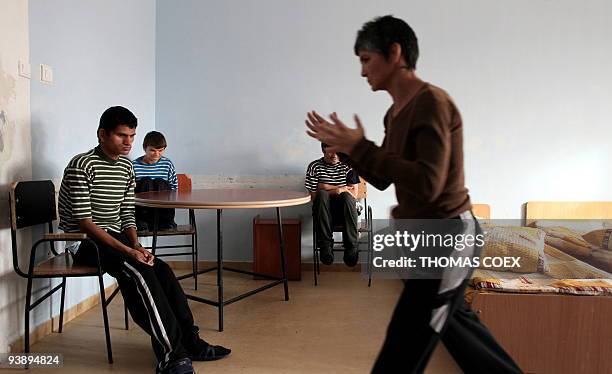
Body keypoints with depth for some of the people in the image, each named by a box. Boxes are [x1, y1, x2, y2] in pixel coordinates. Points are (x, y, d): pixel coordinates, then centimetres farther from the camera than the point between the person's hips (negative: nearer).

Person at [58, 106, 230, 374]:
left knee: (161, 270, -16)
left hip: (114, 238, 7)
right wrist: (128, 251, -26)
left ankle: (189, 343, -7)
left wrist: (137, 246, -10)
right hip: (83, 242, -6)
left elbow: (127, 215, 9)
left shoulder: (126, 167, 8)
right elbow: (84, 221, -20)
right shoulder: (82, 166, -14)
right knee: (140, 272, -29)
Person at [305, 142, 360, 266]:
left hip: (345, 211, 0)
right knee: (322, 194, -32)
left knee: (346, 196, -33)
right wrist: (337, 189, -12)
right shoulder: (315, 166, 2)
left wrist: (329, 188, -9)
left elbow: (353, 194, -3)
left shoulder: (348, 165, 4)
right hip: (323, 212, 0)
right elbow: (314, 196, -3)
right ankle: (325, 245, -30)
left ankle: (351, 247, -28)